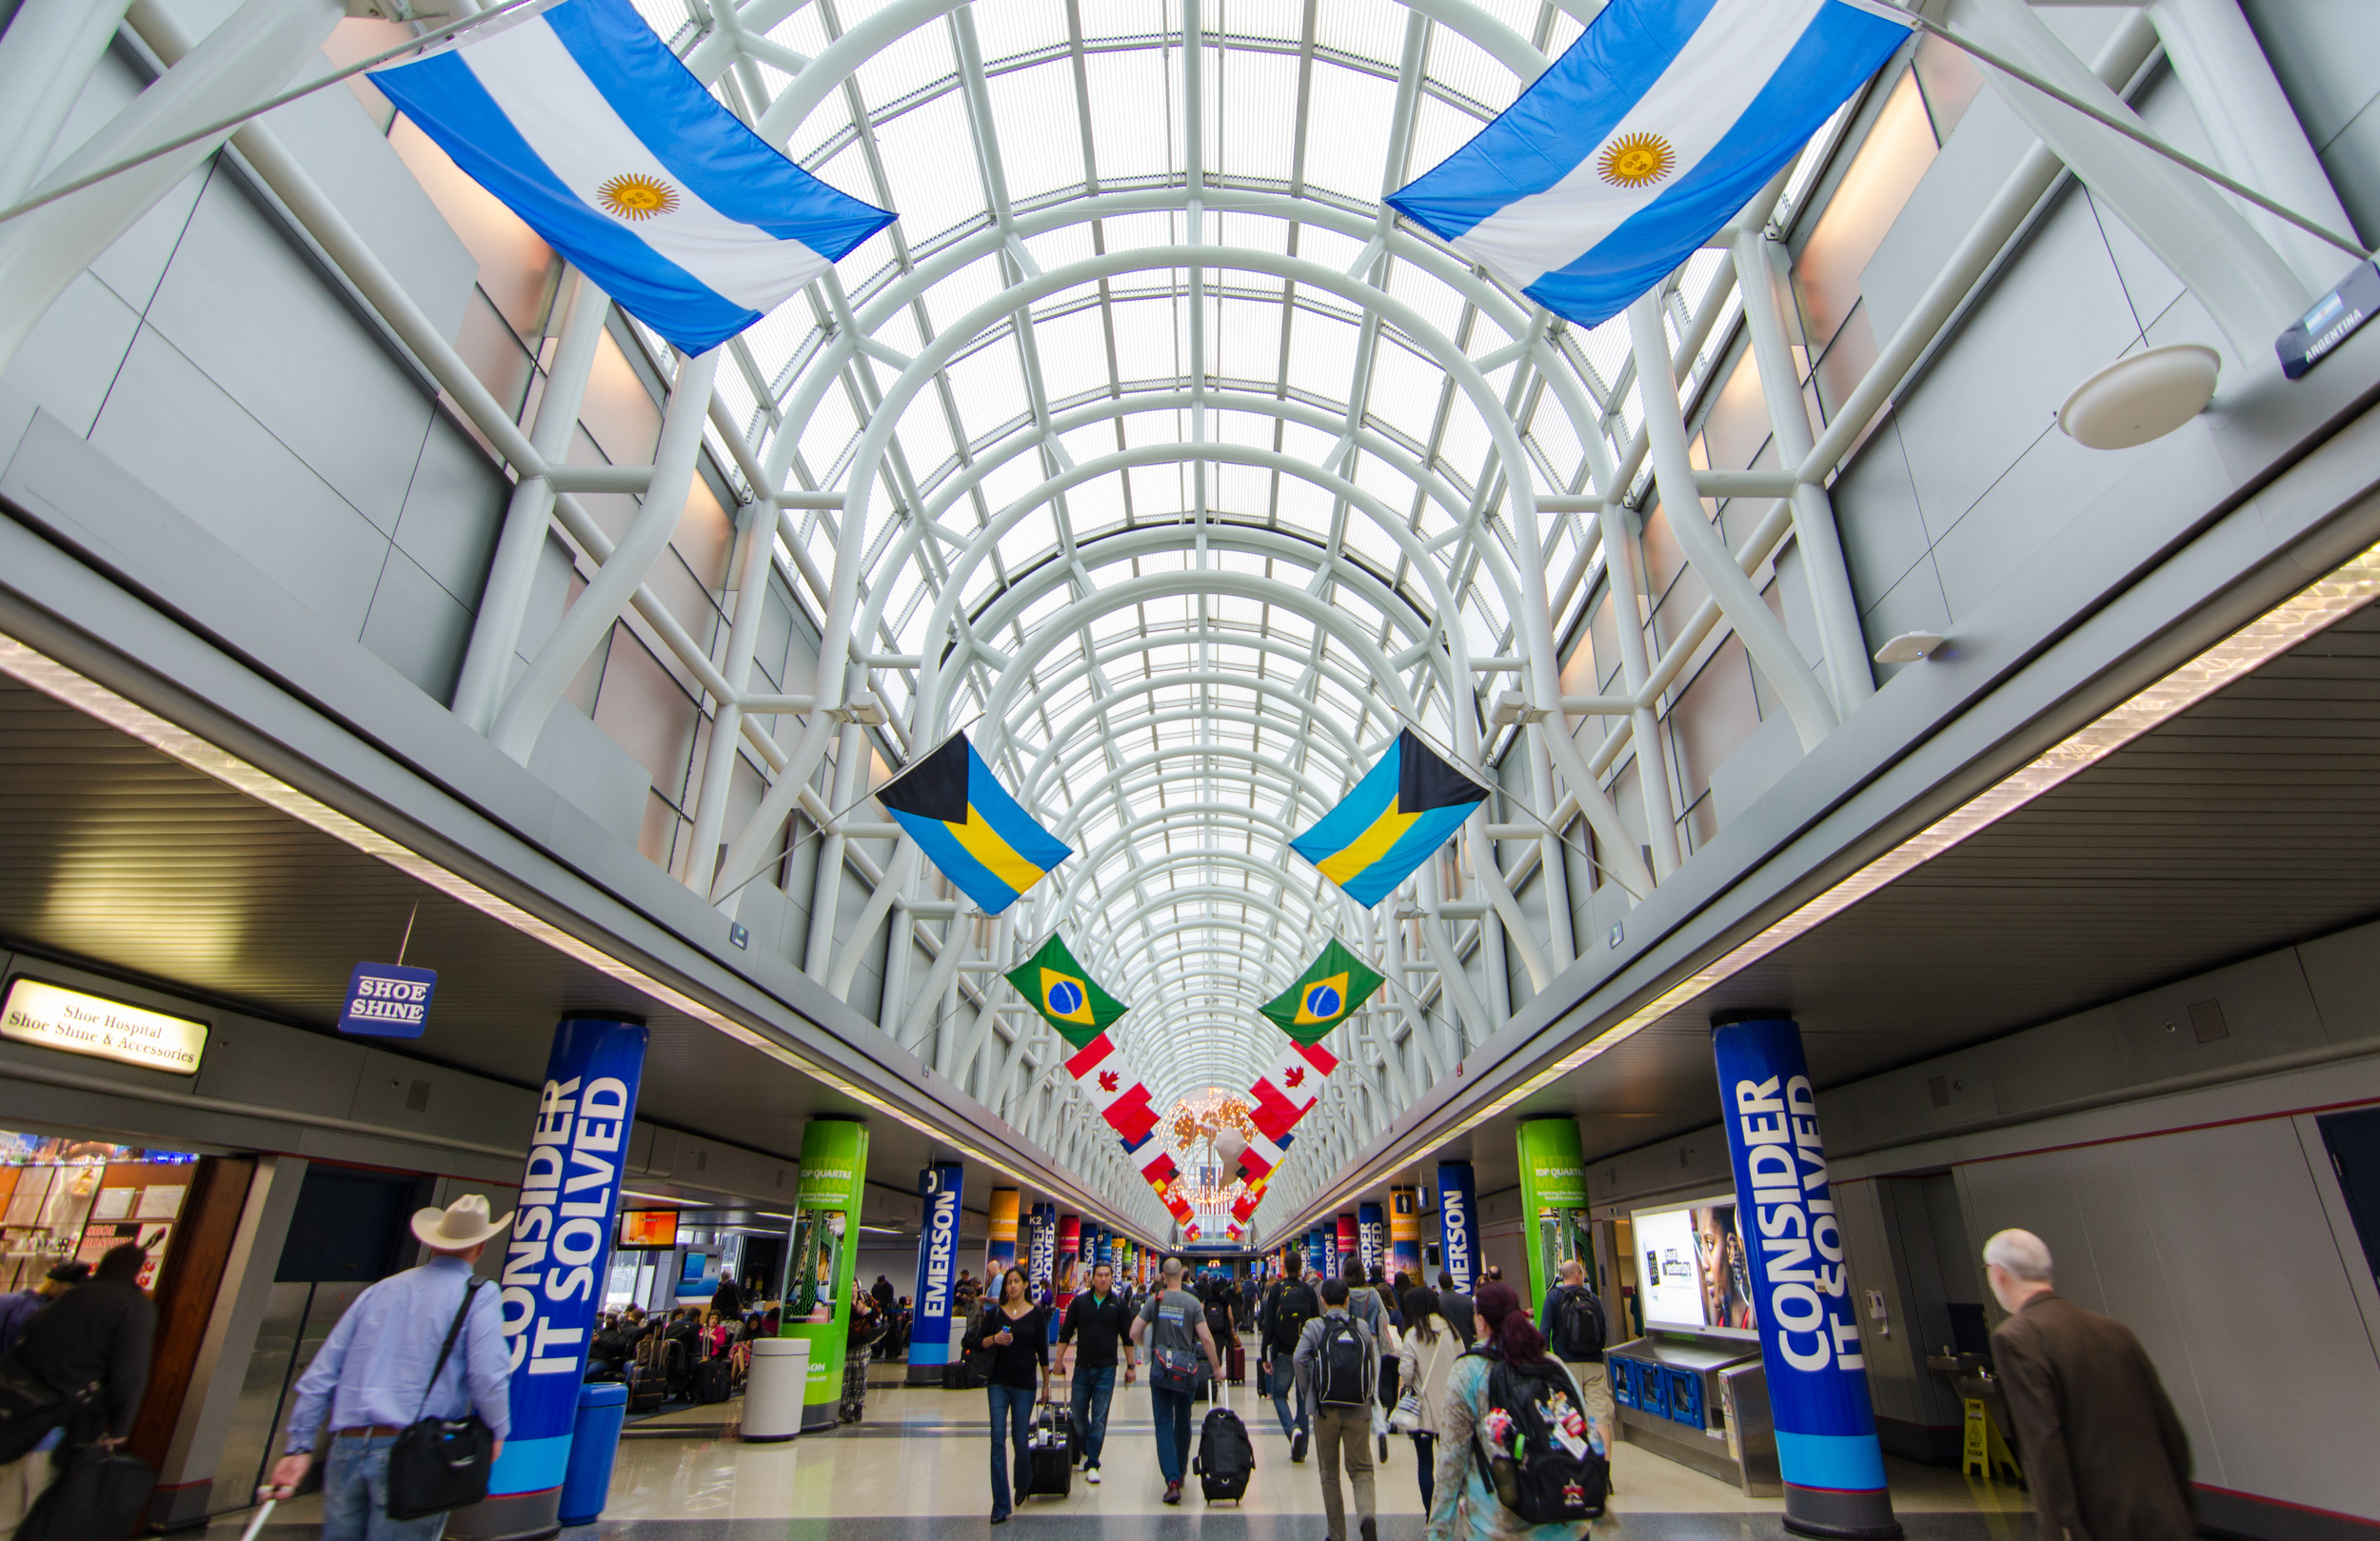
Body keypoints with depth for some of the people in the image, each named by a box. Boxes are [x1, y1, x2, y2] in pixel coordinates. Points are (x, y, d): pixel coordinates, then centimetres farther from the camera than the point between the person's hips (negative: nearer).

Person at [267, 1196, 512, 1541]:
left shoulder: (381, 1290, 15)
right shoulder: (479, 1295, -4)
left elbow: (321, 1373, 14)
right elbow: (488, 1374, -13)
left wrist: (299, 1447, 19)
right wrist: (497, 1433, 3)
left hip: (347, 1448, 5)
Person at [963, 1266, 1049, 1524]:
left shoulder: (1036, 1314, -2)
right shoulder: (995, 1312, 2)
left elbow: (1043, 1351, 3)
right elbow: (976, 1342, 2)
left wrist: (1046, 1384, 5)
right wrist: (994, 1339, -17)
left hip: (1025, 1384, -1)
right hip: (998, 1382, 1)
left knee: (1020, 1440, 4)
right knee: (997, 1441, -4)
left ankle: (1023, 1486, 34)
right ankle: (1000, 1505, 2)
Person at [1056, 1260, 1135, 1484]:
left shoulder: (1118, 1303, -1)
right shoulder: (1079, 1301, 0)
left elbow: (1127, 1336, 3)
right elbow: (1066, 1333, 4)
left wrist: (1130, 1366, 2)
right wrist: (1059, 1361, 0)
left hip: (1106, 1369, -1)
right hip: (1082, 1367, 2)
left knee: (1099, 1418, -2)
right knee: (1078, 1414, 9)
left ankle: (1092, 1464, 7)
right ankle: (1083, 1451, 32)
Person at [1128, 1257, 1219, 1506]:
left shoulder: (1154, 1300, -5)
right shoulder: (1193, 1302, -9)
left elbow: (1135, 1332, -4)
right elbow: (1206, 1338, -12)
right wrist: (1216, 1366, 0)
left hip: (1159, 1369, 0)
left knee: (1163, 1424, 3)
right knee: (1183, 1422, 19)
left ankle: (1172, 1479, -8)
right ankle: (1180, 1472, 33)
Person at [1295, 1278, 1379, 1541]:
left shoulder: (1314, 1327, -4)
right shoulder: (1362, 1327, 3)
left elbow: (1300, 1359, -16)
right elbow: (1374, 1365, 4)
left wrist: (1309, 1394, -4)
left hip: (1326, 1410, -1)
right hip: (1358, 1410, 1)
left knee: (1330, 1474, 14)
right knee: (1361, 1469, 9)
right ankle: (1367, 1514, -19)